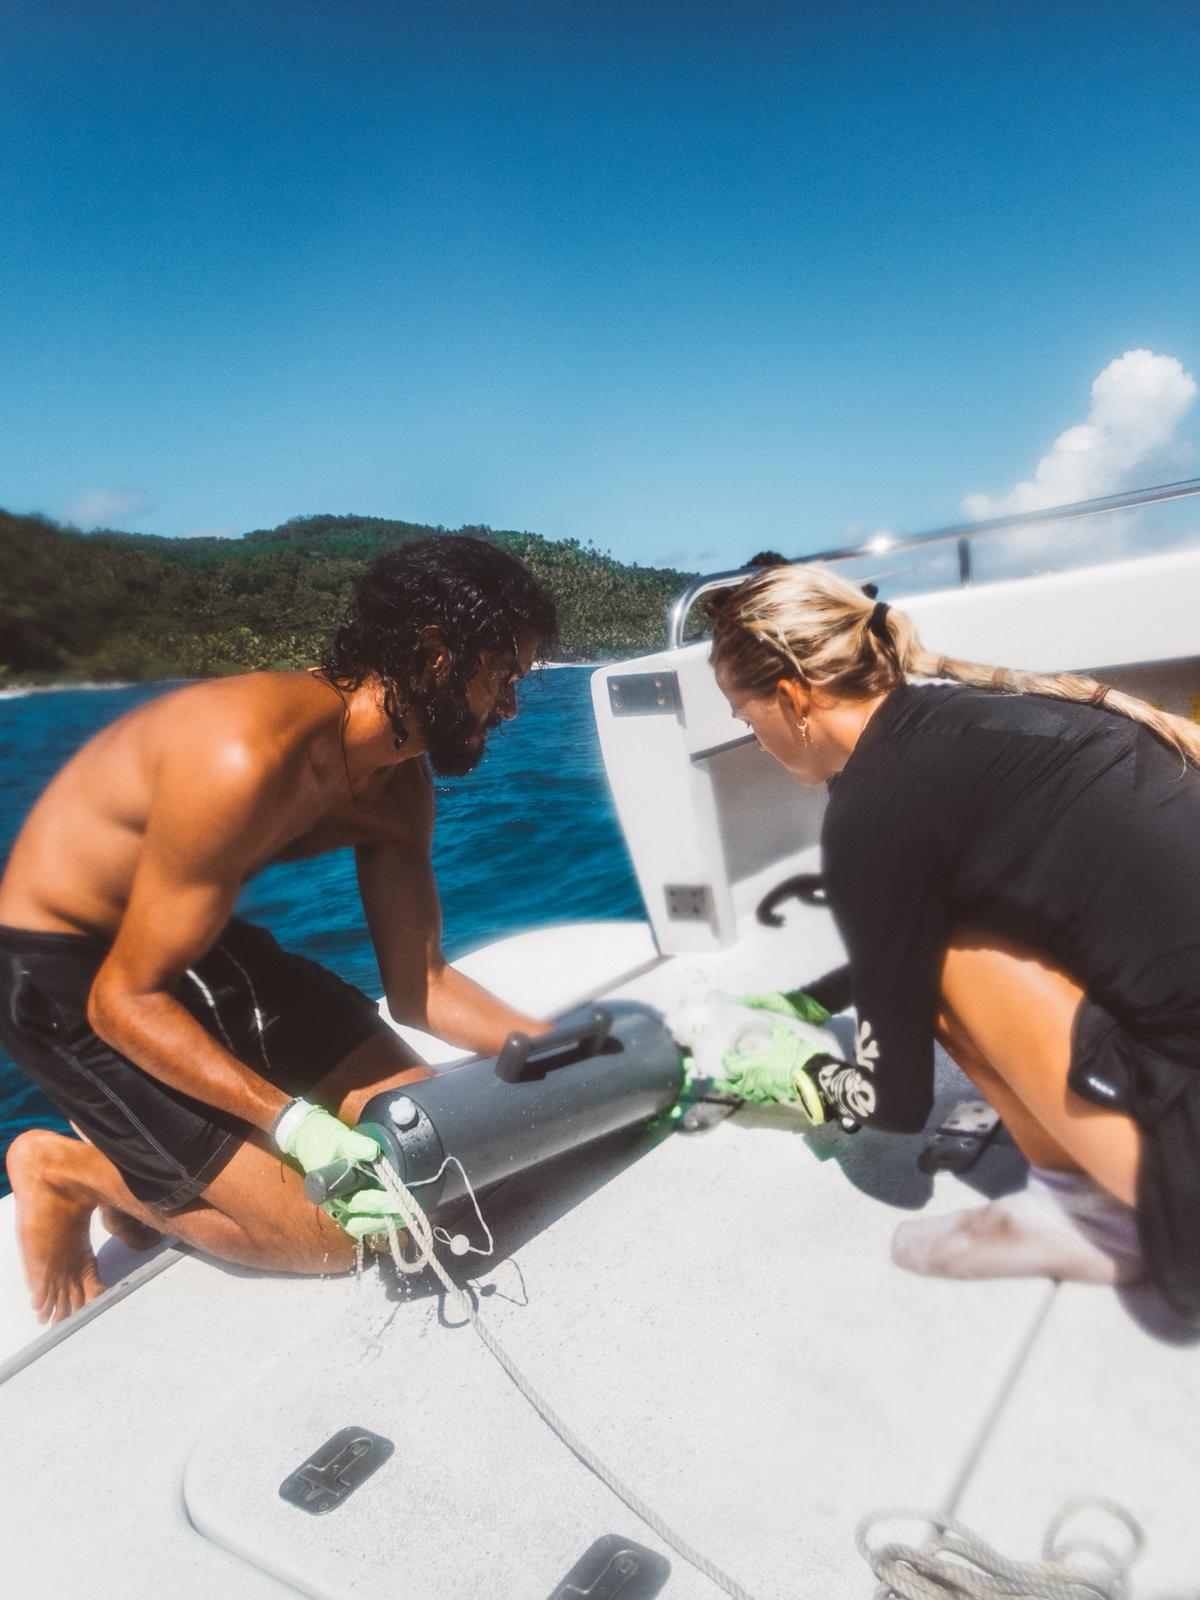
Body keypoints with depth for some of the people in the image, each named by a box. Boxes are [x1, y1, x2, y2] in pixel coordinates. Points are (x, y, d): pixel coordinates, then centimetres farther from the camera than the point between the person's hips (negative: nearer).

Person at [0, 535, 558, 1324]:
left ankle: (142, 1153, 17)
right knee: (333, 1231, -9)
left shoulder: (398, 783, -5)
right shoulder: (250, 756, -33)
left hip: (199, 941, 8)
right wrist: (296, 1124, -34)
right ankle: (69, 1171, 10)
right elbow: (127, 1000, -26)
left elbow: (419, 986, 0)